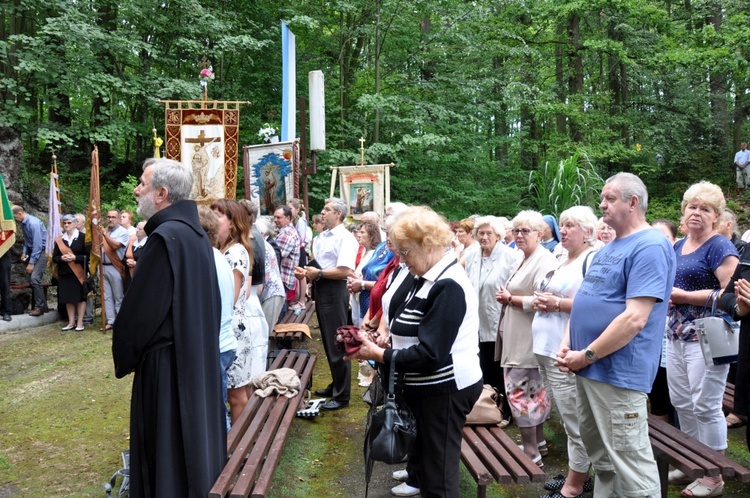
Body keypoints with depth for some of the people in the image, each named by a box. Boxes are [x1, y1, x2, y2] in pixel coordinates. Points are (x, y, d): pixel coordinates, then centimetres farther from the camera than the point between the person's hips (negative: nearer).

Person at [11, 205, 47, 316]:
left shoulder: (34, 223, -22)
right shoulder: (23, 223, 4)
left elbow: (38, 244, -22)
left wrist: (31, 263, -20)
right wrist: (24, 252, 5)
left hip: (41, 251, -9)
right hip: (32, 251, 9)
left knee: (34, 278, -18)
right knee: (31, 280, 7)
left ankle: (40, 306, -9)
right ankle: (36, 306, 14)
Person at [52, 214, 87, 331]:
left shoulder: (82, 237, -3)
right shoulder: (59, 239, 8)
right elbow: (54, 257, 8)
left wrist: (75, 257, -18)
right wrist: (62, 258, -13)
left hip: (79, 272, -4)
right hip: (64, 273, 4)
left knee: (80, 296, 0)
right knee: (68, 298, 6)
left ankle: (80, 322, 7)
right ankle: (71, 322, 15)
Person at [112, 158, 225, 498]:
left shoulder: (166, 237, -21)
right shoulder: (195, 232, 7)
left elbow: (139, 311, -17)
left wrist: (124, 357, 0)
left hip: (167, 364, -9)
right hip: (199, 359, 9)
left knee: (166, 451, 4)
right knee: (193, 436, 19)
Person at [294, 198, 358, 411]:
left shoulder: (344, 237, -14)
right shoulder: (321, 238, 13)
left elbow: (344, 271, -23)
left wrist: (319, 273, -17)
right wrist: (306, 273, 3)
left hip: (334, 291, -10)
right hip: (320, 290, 10)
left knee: (337, 344, -1)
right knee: (328, 343, 20)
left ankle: (342, 396, 11)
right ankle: (335, 386, 35)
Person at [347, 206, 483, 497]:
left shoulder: (448, 287, -23)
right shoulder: (428, 278, 8)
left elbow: (430, 355, -26)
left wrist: (379, 355, -18)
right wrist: (388, 339, -2)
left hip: (444, 390, -10)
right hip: (428, 388, 10)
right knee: (426, 462, 21)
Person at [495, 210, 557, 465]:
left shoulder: (544, 260, -16)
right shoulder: (525, 259, 16)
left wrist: (510, 299, -13)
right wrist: (507, 297, 7)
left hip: (528, 341, -10)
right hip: (518, 339, 10)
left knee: (519, 392, -5)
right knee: (534, 391, 18)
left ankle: (531, 454, 5)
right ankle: (538, 442, 30)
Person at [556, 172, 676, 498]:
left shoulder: (650, 247, -14)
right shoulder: (607, 249, 16)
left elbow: (635, 319, -22)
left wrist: (587, 355, -17)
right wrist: (566, 345, 4)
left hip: (617, 373, -9)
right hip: (587, 370, 9)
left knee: (631, 466, -1)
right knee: (602, 460, 20)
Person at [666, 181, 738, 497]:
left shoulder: (719, 247, -10)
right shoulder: (678, 247, 14)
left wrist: (684, 295, -18)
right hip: (677, 334, 8)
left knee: (706, 406, -1)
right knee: (681, 403, 14)